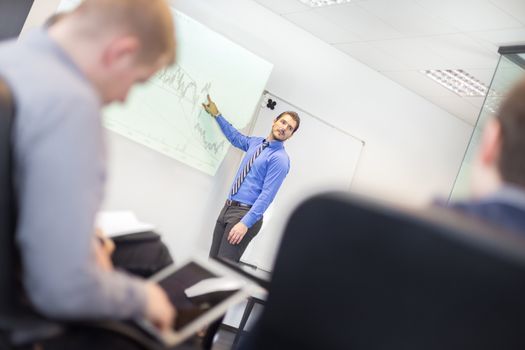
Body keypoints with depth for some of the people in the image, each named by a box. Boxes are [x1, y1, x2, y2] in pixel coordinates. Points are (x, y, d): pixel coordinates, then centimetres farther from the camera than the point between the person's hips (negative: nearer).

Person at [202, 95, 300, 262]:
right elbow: (236, 138, 36)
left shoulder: (280, 159, -11)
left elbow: (267, 195, -18)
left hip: (246, 213, -7)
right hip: (227, 208, 8)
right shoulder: (256, 142, 13)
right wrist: (217, 115, 35)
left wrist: (246, 223, -25)